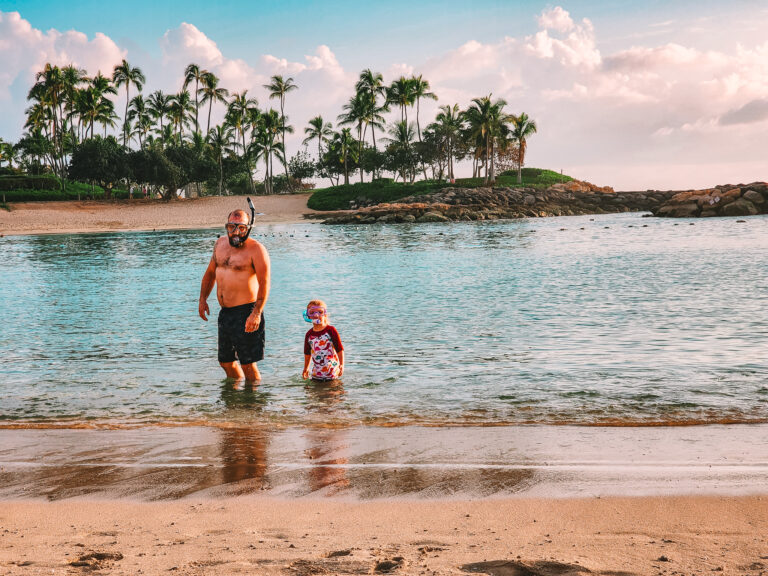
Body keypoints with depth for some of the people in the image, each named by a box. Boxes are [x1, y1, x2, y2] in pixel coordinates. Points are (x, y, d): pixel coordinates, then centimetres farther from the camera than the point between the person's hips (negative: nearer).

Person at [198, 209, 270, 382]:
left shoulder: (256, 249, -11)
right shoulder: (220, 244, 12)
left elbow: (264, 284, -17)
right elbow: (210, 272, 25)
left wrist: (256, 313, -25)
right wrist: (203, 299, 17)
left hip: (246, 311, -8)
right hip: (225, 312, 8)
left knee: (248, 364, -6)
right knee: (226, 361, 16)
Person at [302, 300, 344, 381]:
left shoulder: (331, 330, -8)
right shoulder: (309, 334, 3)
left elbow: (340, 349, -8)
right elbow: (307, 353, 15)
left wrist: (342, 365, -14)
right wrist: (306, 369, 19)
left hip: (332, 371, -3)